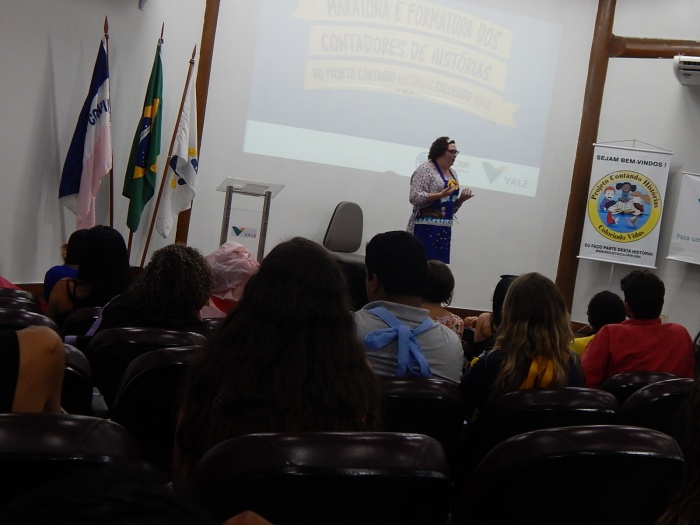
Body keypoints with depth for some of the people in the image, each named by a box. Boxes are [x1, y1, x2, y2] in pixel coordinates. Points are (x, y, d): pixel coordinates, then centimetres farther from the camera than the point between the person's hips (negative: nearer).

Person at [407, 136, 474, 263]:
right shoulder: (425, 169, -7)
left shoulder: (452, 173, 16)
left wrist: (461, 199, 2)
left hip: (445, 229, 7)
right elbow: (414, 197, -16)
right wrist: (440, 195, -23)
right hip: (426, 227, -7)